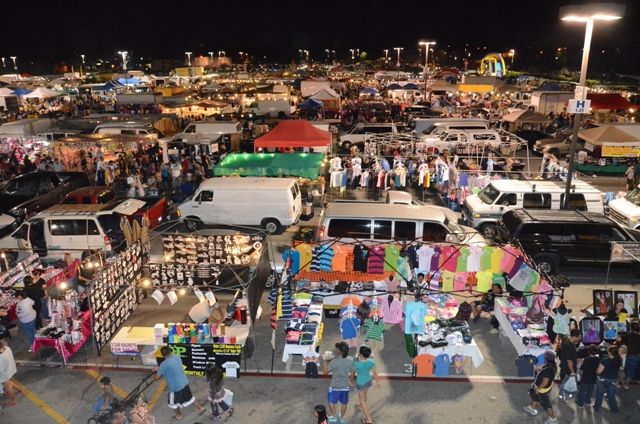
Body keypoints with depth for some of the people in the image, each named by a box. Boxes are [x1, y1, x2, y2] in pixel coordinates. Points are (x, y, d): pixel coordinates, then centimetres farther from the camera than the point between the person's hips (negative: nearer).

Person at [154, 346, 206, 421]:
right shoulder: (177, 358, -3)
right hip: (184, 383, 6)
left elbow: (157, 378, -14)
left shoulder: (164, 364, -24)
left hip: (175, 387, -6)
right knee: (189, 397, 26)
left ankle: (179, 415, 42)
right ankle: (201, 408, 36)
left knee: (173, 402, 22)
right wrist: (160, 369, 20)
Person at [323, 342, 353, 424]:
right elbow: (352, 371, 1)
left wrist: (325, 361, -10)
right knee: (344, 403, 23)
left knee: (331, 401, 22)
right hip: (345, 386, 4)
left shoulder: (334, 361, -27)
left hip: (335, 386, -4)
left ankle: (334, 417, 33)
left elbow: (325, 372, -18)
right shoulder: (351, 360, -14)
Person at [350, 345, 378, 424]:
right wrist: (377, 381, 8)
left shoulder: (356, 363, -32)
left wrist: (352, 380, 8)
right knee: (364, 394, 32)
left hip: (360, 383, -4)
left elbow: (352, 373, -13)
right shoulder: (372, 362, -24)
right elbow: (374, 373, -10)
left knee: (361, 399, 15)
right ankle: (361, 407, 60)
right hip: (369, 381, 4)